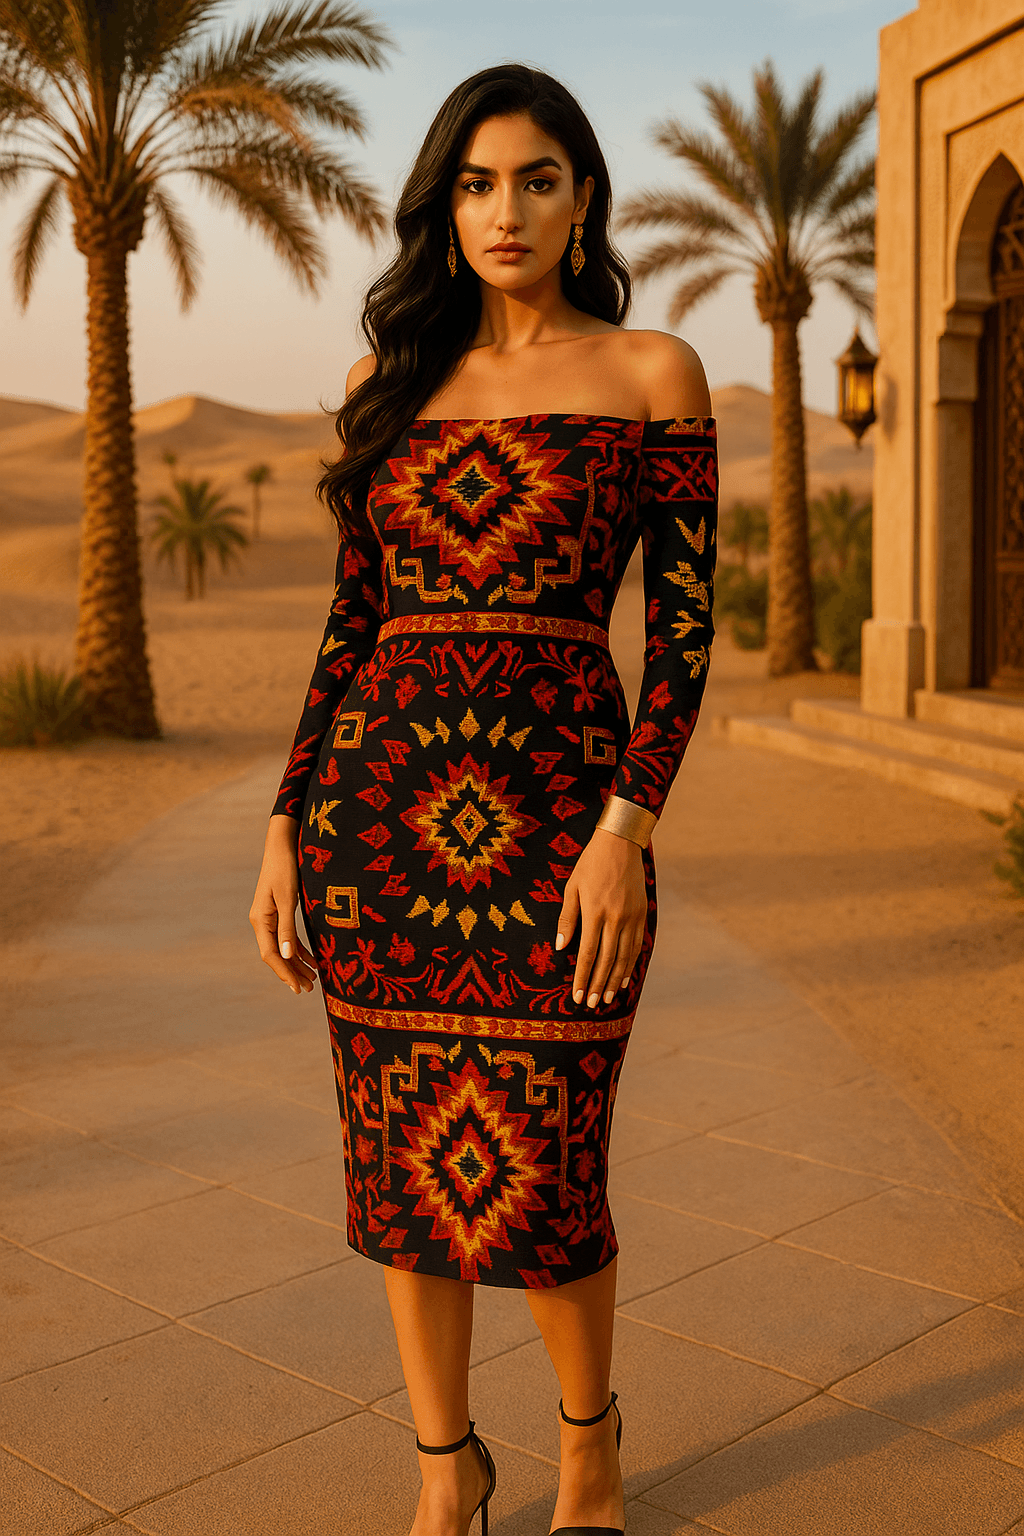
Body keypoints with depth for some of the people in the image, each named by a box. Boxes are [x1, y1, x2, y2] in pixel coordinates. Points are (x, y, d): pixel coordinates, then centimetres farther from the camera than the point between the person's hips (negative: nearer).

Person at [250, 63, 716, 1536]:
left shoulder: (655, 374, 3)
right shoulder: (391, 378, 11)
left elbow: (684, 623, -2)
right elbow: (354, 617, 11)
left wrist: (625, 832, -12)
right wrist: (288, 827, 7)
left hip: (558, 804, -3)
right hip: (378, 801, 3)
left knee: (538, 1190, 1)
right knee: (404, 1168, 10)